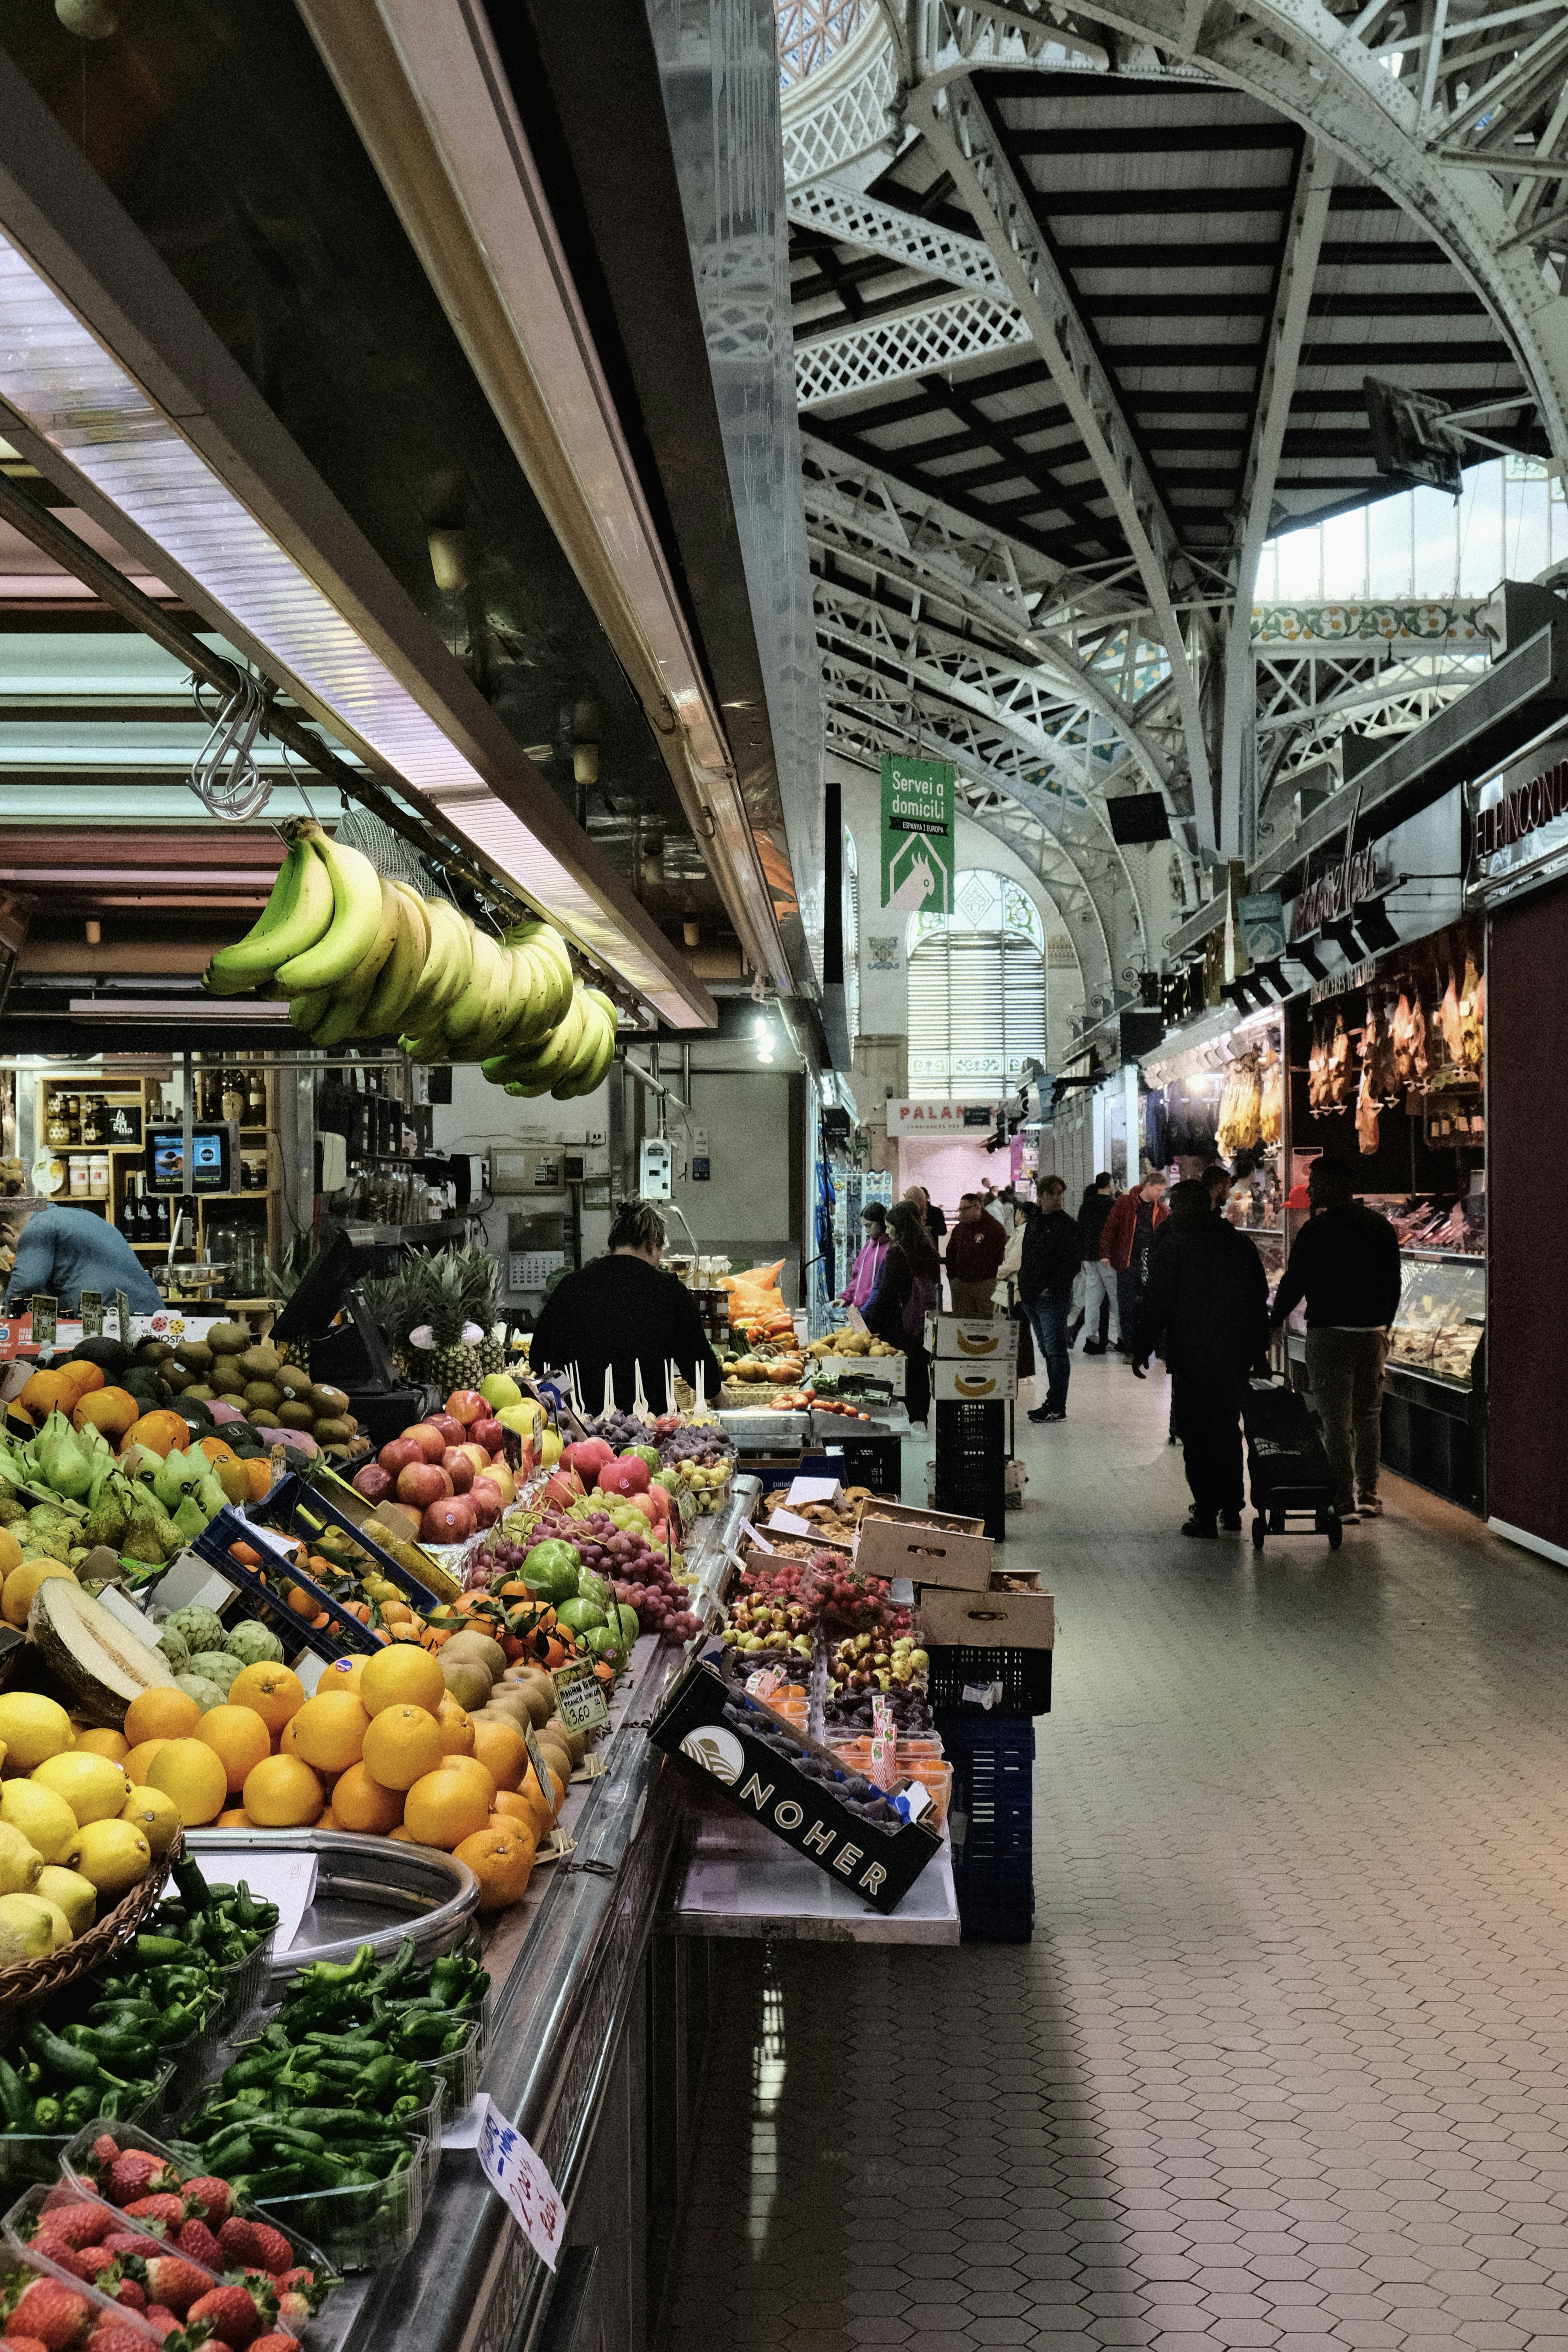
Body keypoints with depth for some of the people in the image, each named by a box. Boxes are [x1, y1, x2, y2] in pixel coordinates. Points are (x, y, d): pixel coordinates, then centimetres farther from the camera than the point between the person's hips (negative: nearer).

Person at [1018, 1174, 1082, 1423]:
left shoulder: (1068, 1225, -8)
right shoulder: (1034, 1222, 15)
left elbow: (1072, 1263, -13)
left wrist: (1052, 1288, -17)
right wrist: (1023, 1286, 12)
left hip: (1054, 1299, -8)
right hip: (1032, 1297, 8)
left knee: (1056, 1350, -6)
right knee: (1047, 1351, 13)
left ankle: (1058, 1407, -4)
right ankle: (1053, 1403, 20)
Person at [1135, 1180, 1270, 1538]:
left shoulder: (1173, 1247, -10)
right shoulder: (1240, 1243, 7)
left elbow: (1156, 1305, -11)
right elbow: (1260, 1297, 12)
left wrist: (1141, 1350, -2)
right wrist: (1258, 1347, 20)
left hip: (1192, 1358, -6)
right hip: (1236, 1356, 6)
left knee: (1196, 1434, 1)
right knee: (1229, 1430, 17)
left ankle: (1207, 1513, -1)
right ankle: (1231, 1509, 22)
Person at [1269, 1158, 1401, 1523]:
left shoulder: (1317, 1229, -11)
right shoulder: (1381, 1227, 7)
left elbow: (1294, 1283, -9)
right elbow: (1393, 1285, 13)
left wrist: (1272, 1324, 3)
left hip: (1329, 1333, -6)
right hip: (1373, 1334, 6)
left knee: (1336, 1419, -2)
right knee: (1368, 1416, 15)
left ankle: (1345, 1502, -3)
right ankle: (1368, 1495, 20)